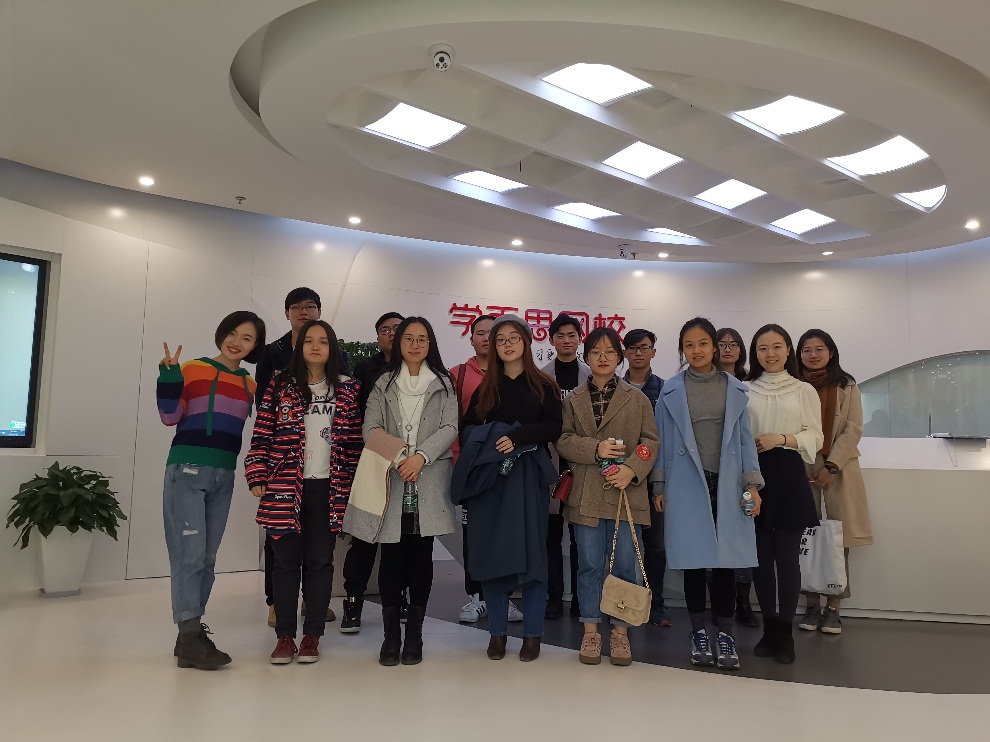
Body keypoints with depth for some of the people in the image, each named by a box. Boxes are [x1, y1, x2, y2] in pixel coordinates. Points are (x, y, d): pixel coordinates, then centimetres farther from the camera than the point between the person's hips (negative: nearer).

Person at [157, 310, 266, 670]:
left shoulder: (250, 384, 12)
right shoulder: (193, 369, -2)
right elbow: (170, 416, -7)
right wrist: (169, 373, -17)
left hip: (223, 476, 6)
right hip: (187, 470, -6)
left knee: (207, 557, 9)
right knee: (190, 553, -8)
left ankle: (192, 631, 19)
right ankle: (190, 639, -4)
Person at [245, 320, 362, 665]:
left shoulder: (347, 389, 6)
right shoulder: (280, 386, 3)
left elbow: (354, 439, 6)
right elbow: (262, 435, 2)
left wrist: (353, 482, 2)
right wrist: (258, 478, -4)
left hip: (329, 489, 1)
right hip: (285, 487, 0)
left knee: (320, 561, 5)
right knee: (287, 560, 6)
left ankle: (312, 635, 17)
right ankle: (284, 635, 17)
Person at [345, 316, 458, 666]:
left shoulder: (443, 384, 10)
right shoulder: (384, 384, 12)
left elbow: (449, 428, 0)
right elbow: (370, 429, 2)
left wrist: (420, 456, -15)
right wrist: (396, 457, -14)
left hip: (428, 483, 0)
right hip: (391, 480, 0)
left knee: (421, 556, 3)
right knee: (392, 558, 0)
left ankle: (414, 635, 12)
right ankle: (391, 635, 9)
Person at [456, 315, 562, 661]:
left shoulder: (544, 385, 5)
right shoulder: (486, 387, 14)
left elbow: (554, 427, -5)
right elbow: (468, 426, 9)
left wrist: (518, 437, -18)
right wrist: (489, 442, -10)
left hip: (529, 477, -2)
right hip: (489, 476, 3)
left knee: (530, 549, -2)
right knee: (491, 551, 3)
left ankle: (532, 634, 9)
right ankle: (497, 632, 14)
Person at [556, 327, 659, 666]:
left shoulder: (638, 398, 7)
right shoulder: (573, 399, 10)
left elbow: (651, 441, 3)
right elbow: (563, 440, 4)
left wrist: (632, 469, -14)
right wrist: (595, 449, -12)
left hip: (627, 493, 0)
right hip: (586, 494, 1)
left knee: (625, 565, 4)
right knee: (590, 564, 6)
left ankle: (620, 632, 17)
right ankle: (591, 632, 18)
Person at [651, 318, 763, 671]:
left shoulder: (734, 389, 7)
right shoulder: (671, 390, 4)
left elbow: (744, 437, 7)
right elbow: (663, 439, 5)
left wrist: (751, 483, 1)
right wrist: (659, 487, 2)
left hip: (726, 484, 1)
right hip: (687, 485, -1)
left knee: (725, 556, 1)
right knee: (694, 557, 4)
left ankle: (725, 634, 13)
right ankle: (698, 632, 16)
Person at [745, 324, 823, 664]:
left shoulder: (804, 391, 5)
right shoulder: (745, 390, 8)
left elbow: (815, 437, 1)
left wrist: (783, 439, -15)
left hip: (789, 477, -1)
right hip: (753, 475, 2)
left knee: (787, 556, 0)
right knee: (761, 555, 6)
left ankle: (785, 632, 12)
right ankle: (769, 628, 19)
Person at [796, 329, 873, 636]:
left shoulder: (847, 385, 4)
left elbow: (853, 429, -2)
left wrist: (831, 466, -11)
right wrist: (799, 466, -7)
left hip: (838, 468, 0)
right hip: (802, 468, 1)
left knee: (839, 537, -2)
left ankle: (833, 607, 6)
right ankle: (812, 605, 10)